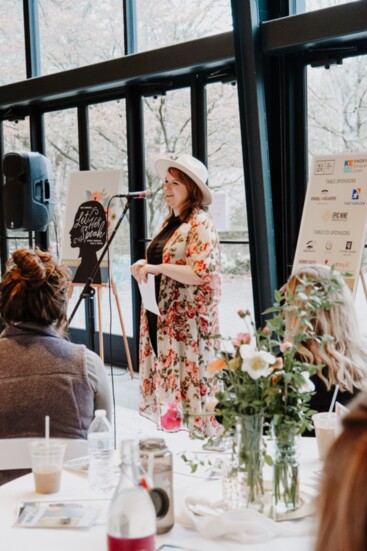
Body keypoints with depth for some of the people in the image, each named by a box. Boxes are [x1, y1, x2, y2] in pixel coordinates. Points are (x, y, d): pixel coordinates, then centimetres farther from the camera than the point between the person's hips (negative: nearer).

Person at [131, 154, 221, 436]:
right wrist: (145, 266, 7)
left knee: (192, 386, -6)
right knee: (165, 387, 11)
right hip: (159, 318, 9)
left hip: (188, 322, -9)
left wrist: (157, 267, -18)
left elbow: (199, 274, -20)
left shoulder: (201, 225, -10)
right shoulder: (169, 223, 16)